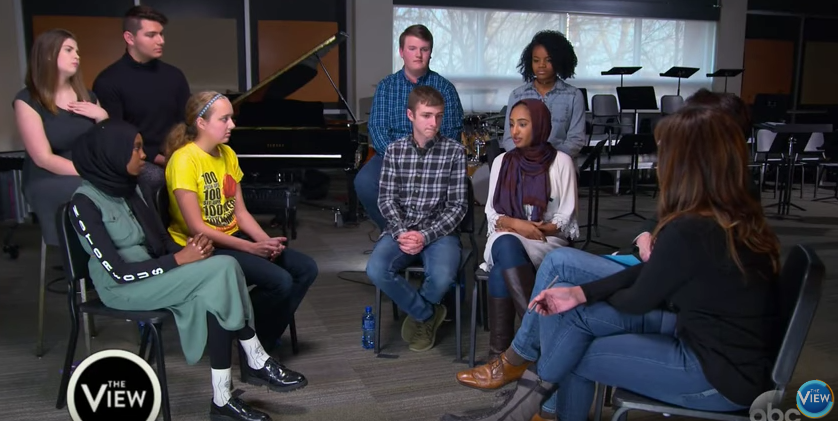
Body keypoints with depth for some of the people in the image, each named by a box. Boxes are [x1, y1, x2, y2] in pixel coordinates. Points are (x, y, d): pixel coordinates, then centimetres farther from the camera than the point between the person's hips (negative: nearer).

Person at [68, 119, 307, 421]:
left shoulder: (129, 188, 9)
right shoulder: (85, 203, -15)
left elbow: (163, 240, 9)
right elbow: (118, 271, -20)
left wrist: (188, 249, -14)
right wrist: (179, 260, -24)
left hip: (152, 275, 7)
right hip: (122, 287, -7)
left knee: (215, 299, -23)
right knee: (223, 268, -24)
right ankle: (257, 363, -12)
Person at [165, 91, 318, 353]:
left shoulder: (227, 154, 9)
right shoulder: (184, 160, -16)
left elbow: (241, 212, 8)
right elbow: (196, 228, -19)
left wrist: (266, 241, -9)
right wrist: (251, 248, -20)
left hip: (233, 238, 8)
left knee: (306, 269, -5)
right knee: (280, 281, -25)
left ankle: (265, 339, 7)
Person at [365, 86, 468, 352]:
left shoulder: (455, 151, 0)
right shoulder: (394, 150, 7)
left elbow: (458, 205, -4)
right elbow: (386, 199, 4)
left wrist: (425, 236, -16)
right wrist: (401, 232, -16)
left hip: (440, 232, -2)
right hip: (401, 230, 2)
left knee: (442, 277, -33)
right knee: (376, 270, -28)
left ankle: (418, 315, 6)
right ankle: (428, 314, -1)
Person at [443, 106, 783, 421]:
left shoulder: (690, 230, -28)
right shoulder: (736, 215, 0)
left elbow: (639, 300, -13)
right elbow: (653, 277, 4)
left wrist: (598, 300, 9)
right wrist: (580, 293, -1)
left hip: (724, 373, -8)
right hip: (723, 342, 8)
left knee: (571, 354, -2)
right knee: (570, 314, 2)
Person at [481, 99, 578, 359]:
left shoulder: (561, 162, 2)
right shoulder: (502, 161, 11)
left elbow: (565, 218, -1)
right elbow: (492, 213, 6)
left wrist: (536, 230, -17)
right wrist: (516, 224, -14)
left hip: (548, 242, -2)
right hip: (507, 239, 2)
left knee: (502, 269, -34)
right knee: (505, 246, -36)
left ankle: (500, 351, -30)